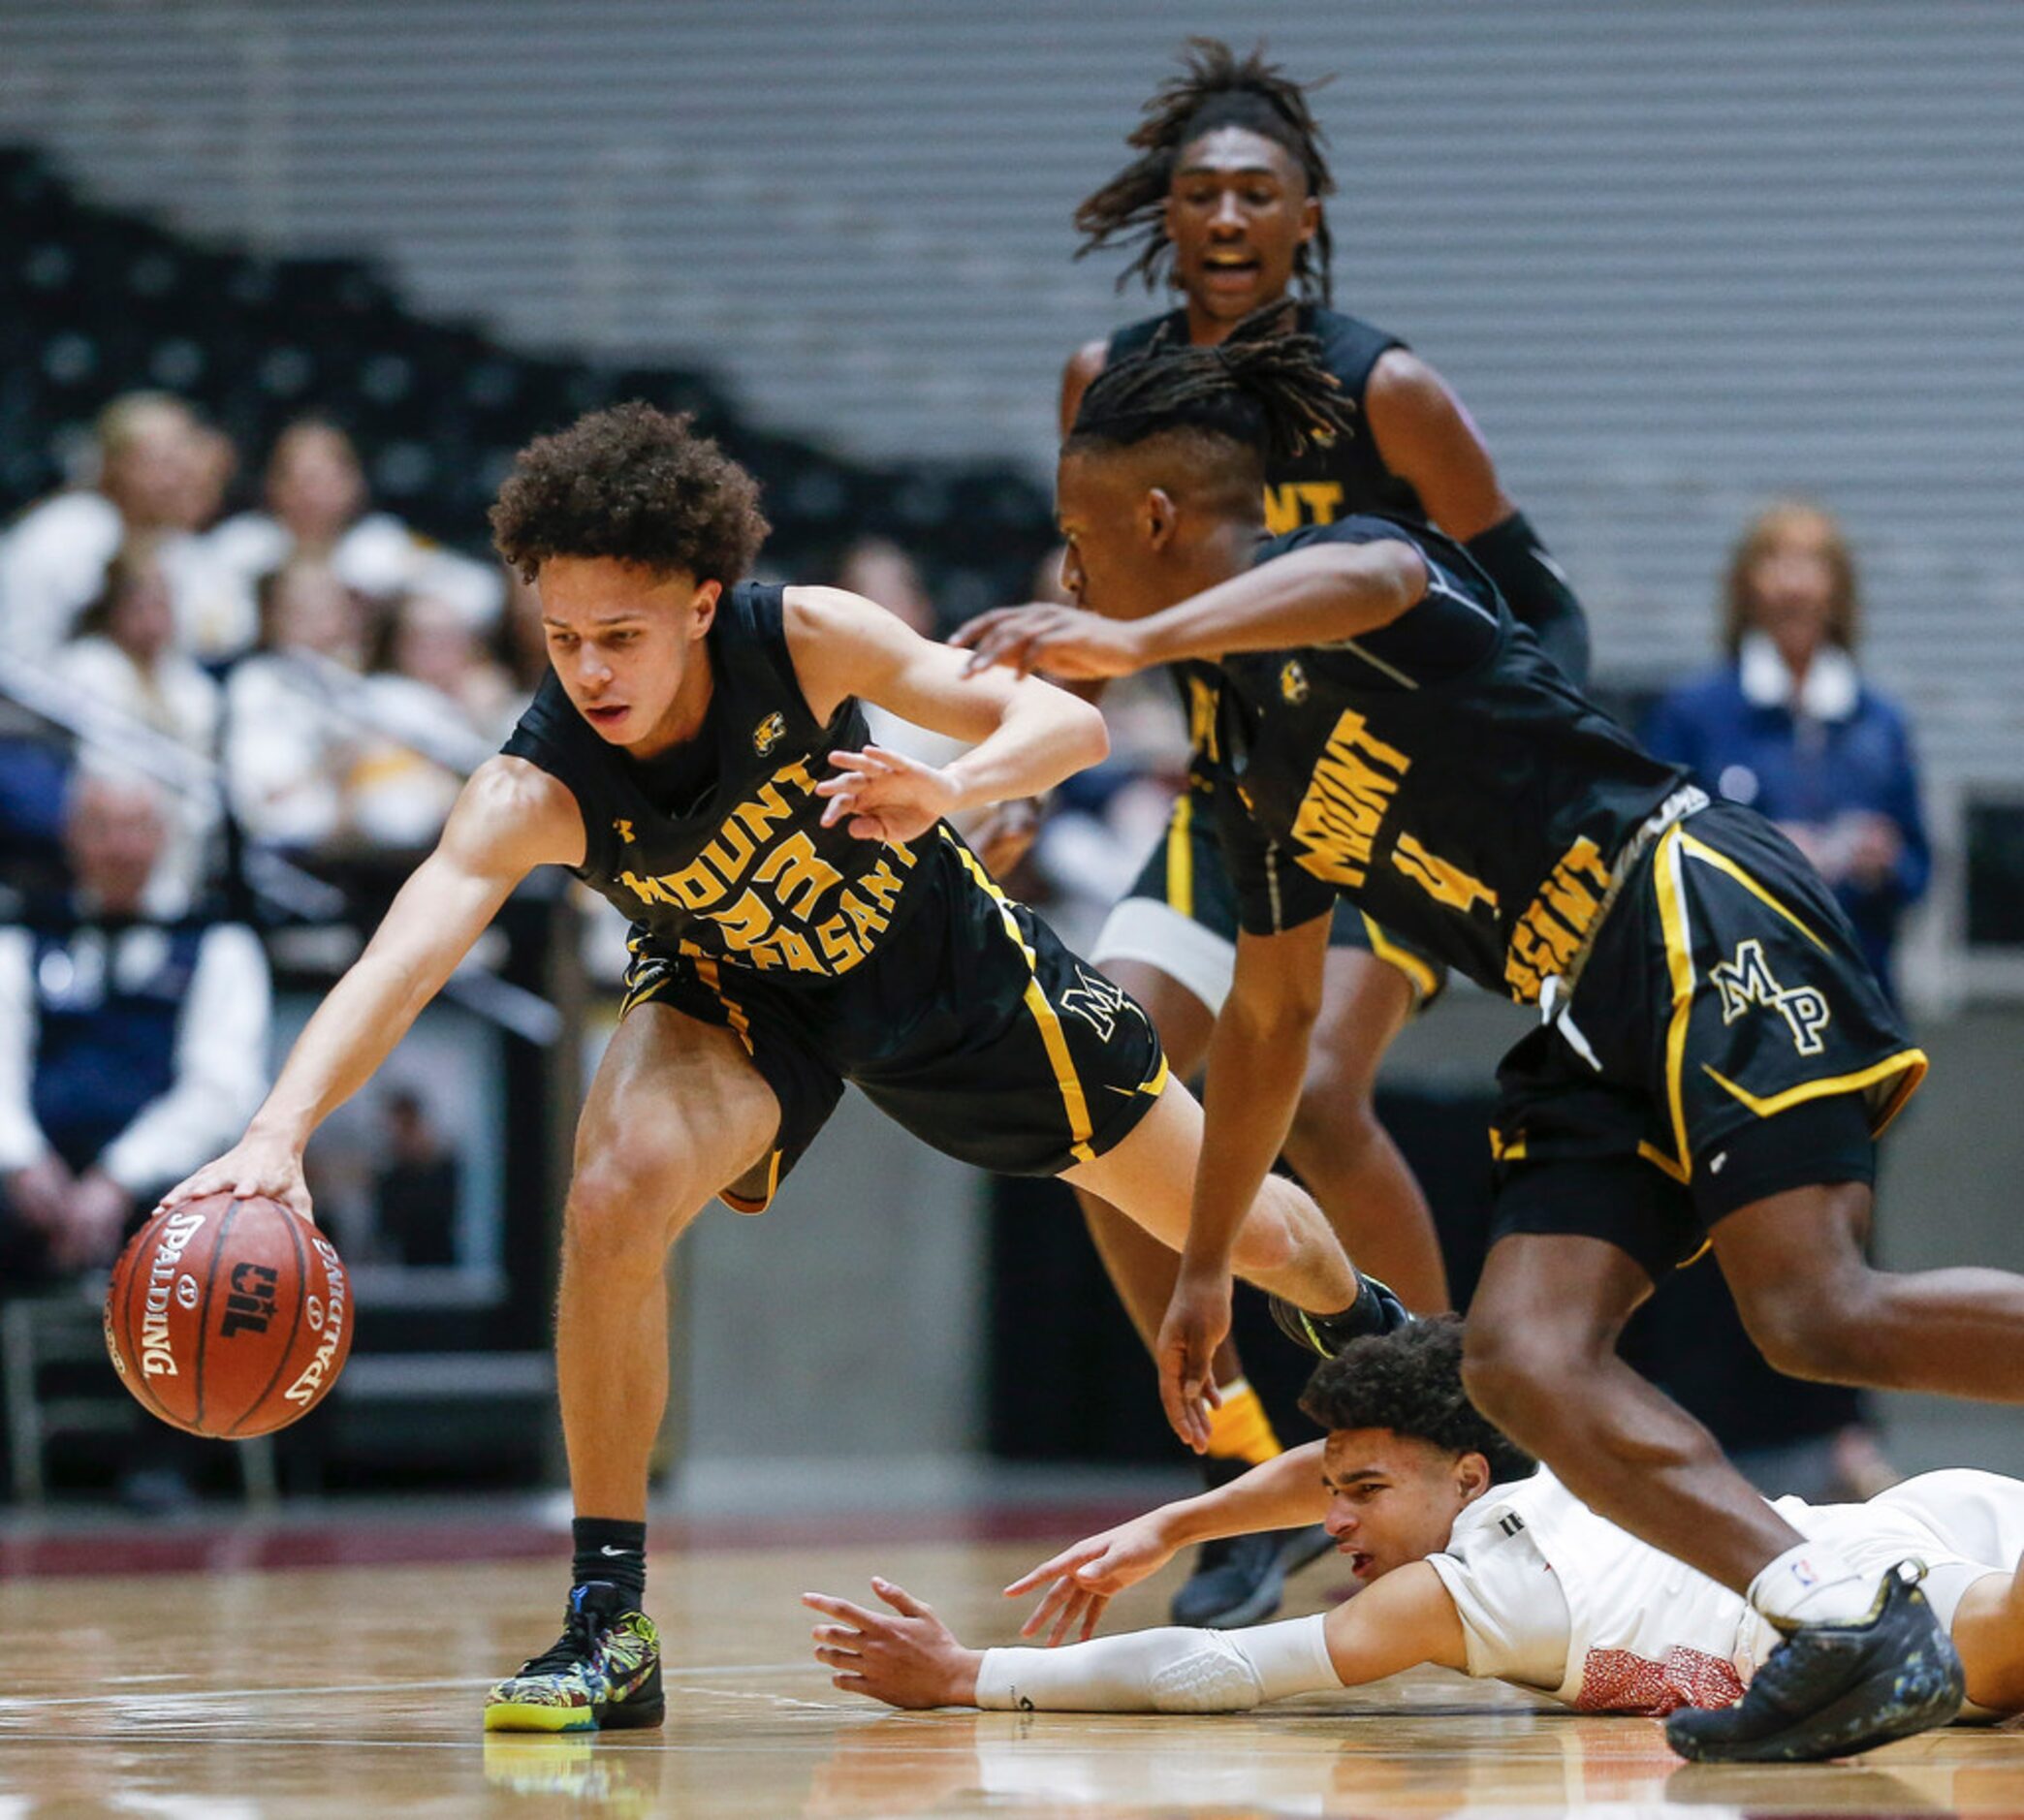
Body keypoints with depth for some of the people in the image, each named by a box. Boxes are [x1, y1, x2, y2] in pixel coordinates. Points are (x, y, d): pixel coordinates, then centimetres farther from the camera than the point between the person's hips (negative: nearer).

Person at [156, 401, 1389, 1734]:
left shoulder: (801, 639, -32)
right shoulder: (532, 795, -34)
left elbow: (1068, 724, -30)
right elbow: (398, 964, -48)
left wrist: (949, 788, -53)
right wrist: (279, 1133, -66)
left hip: (939, 956, 1)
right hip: (736, 989, -1)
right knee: (614, 1198, -33)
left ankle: (1365, 1327, 52)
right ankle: (612, 1626, -21)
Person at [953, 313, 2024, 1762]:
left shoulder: (1337, 580, -3)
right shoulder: (1254, 749, 23)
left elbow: (1375, 577, -31)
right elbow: (1269, 1013, 33)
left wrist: (1142, 641, -45)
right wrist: (1206, 1263, 38)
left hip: (1696, 920, -9)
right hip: (1593, 1025, 9)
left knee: (1821, 1315, -25)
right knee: (1524, 1359, -11)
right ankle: (1849, 1626, -23)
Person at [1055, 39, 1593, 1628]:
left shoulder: (1382, 391, -15)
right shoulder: (1107, 384, -2)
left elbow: (1537, 603, -9)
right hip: (1228, 809, 5)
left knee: (1318, 1095, -25)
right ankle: (1250, 1475, 4)